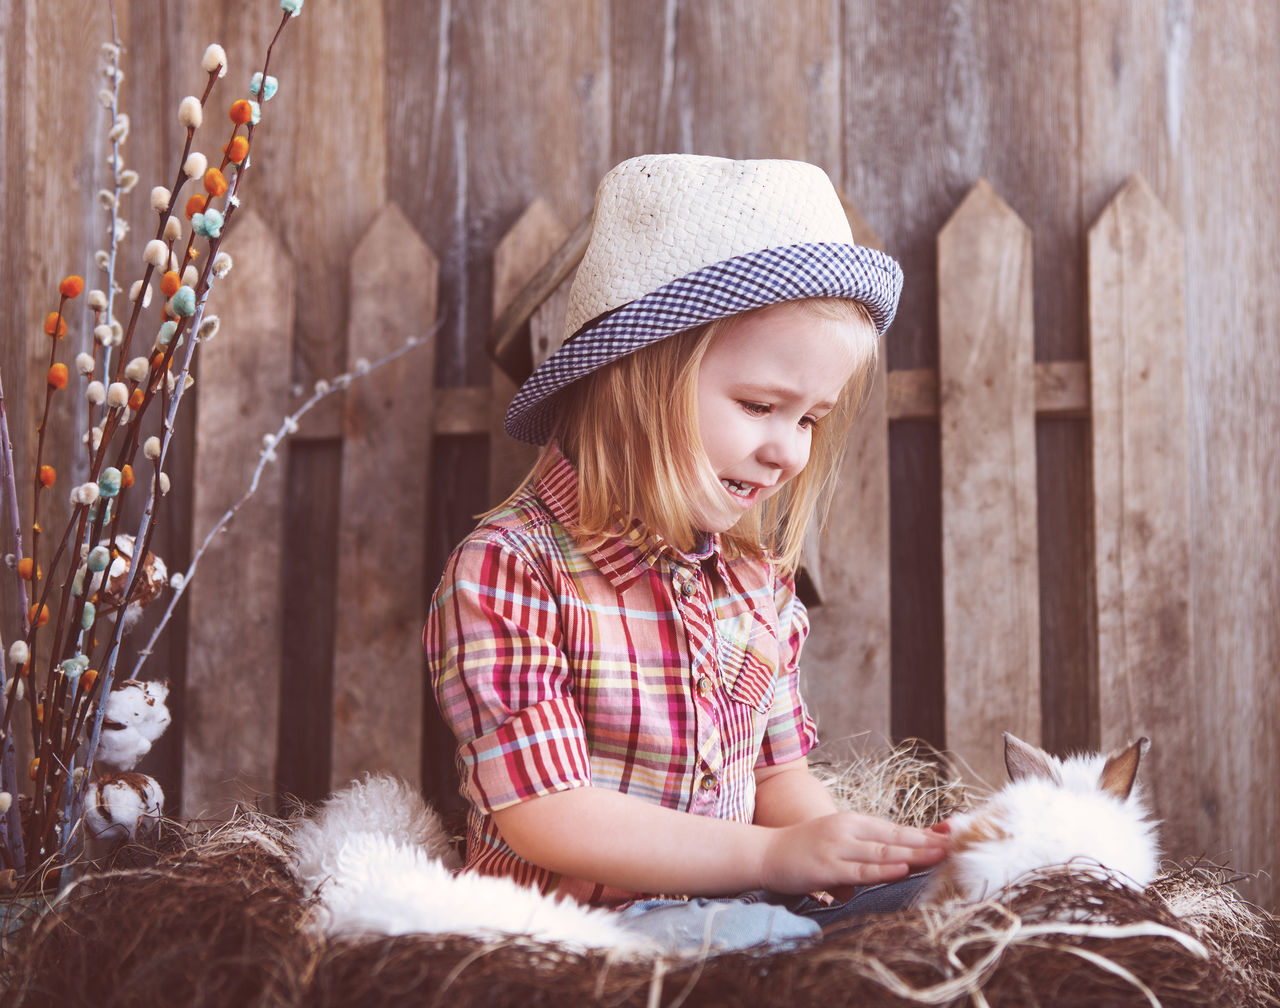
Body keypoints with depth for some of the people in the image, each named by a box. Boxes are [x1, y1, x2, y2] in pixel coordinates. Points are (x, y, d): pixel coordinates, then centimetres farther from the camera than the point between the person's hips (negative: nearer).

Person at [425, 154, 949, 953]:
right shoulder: (506, 572, -11)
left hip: (727, 907, 7)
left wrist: (853, 848, -7)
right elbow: (545, 817, -16)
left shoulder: (758, 579, 12)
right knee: (765, 938, -35)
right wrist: (772, 855, -19)